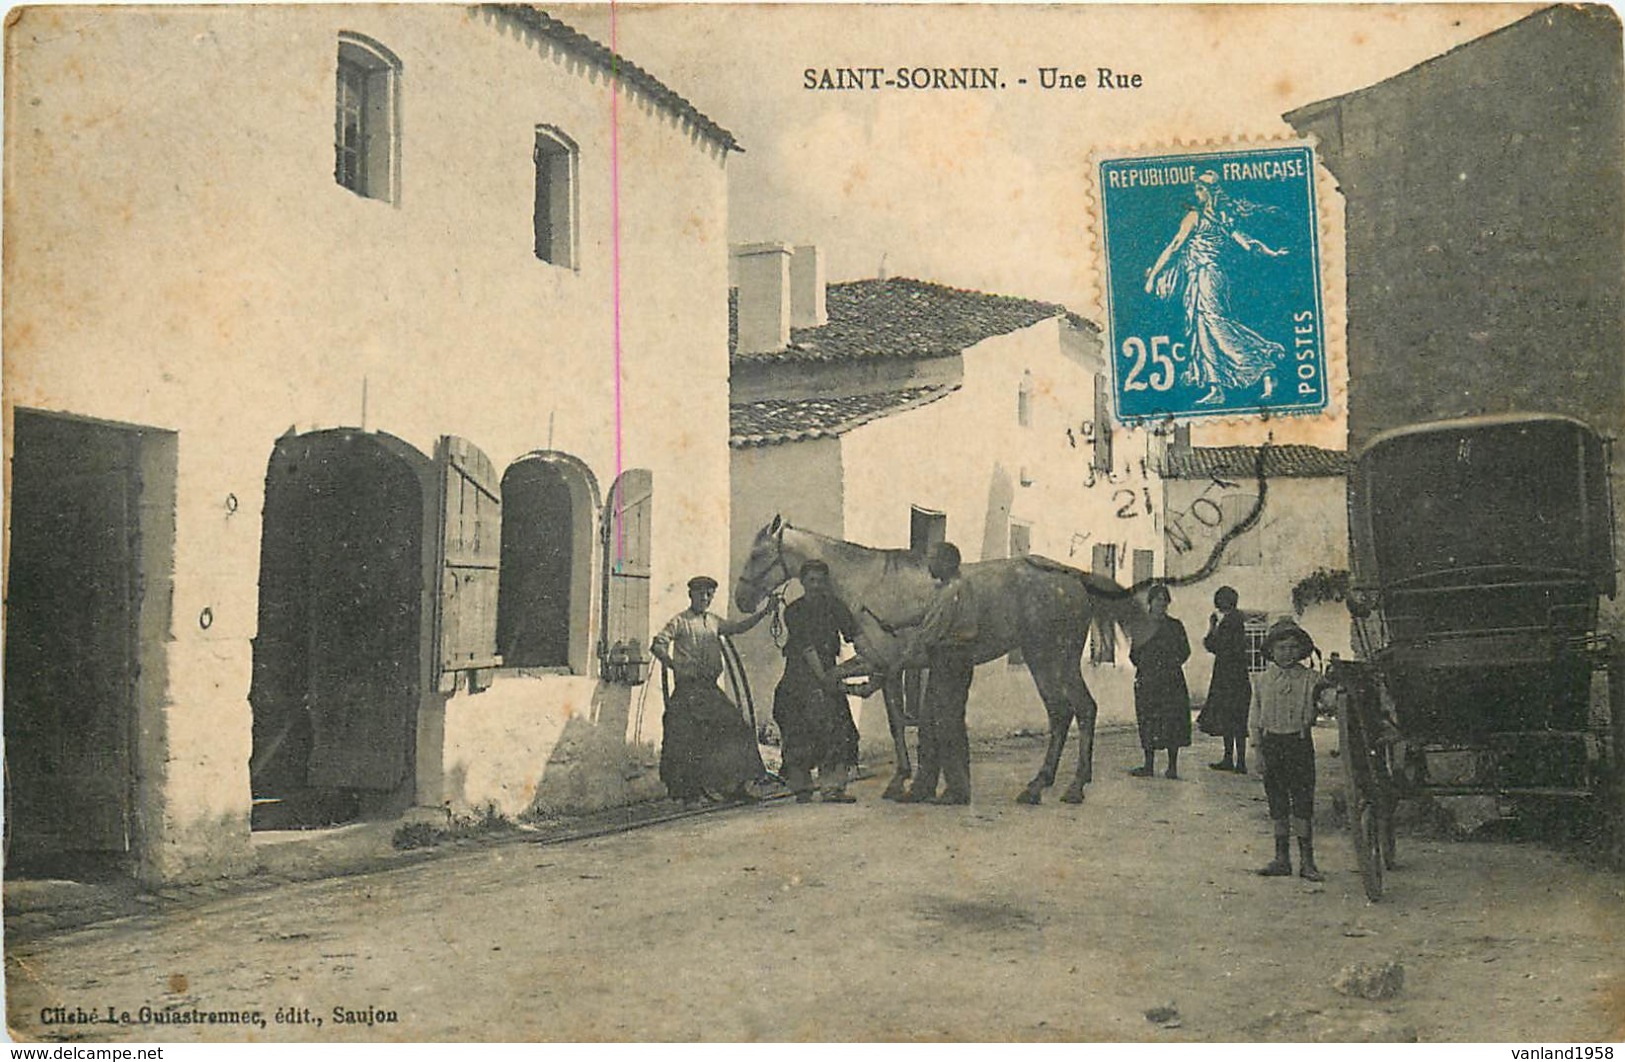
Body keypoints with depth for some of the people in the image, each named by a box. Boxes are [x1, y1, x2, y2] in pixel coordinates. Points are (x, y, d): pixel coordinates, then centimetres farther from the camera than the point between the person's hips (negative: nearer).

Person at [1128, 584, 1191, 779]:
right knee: (1148, 722, 1)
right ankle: (1149, 765, 7)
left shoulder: (1175, 626, 8)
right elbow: (1134, 655, 12)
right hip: (1148, 681, 1)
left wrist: (1173, 665, -3)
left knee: (1172, 721, -5)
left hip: (1171, 681, -1)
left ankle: (1172, 766, -1)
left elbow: (1185, 652, 6)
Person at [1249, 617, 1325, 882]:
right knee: (1277, 802, 7)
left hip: (1300, 743, -2)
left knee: (1303, 800, -2)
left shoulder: (1310, 679, 0)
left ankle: (1307, 860, 5)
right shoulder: (1263, 681, 5)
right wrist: (1258, 751, 1)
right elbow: (1255, 720, 7)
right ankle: (1282, 858, 16)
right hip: (1272, 743, 2)